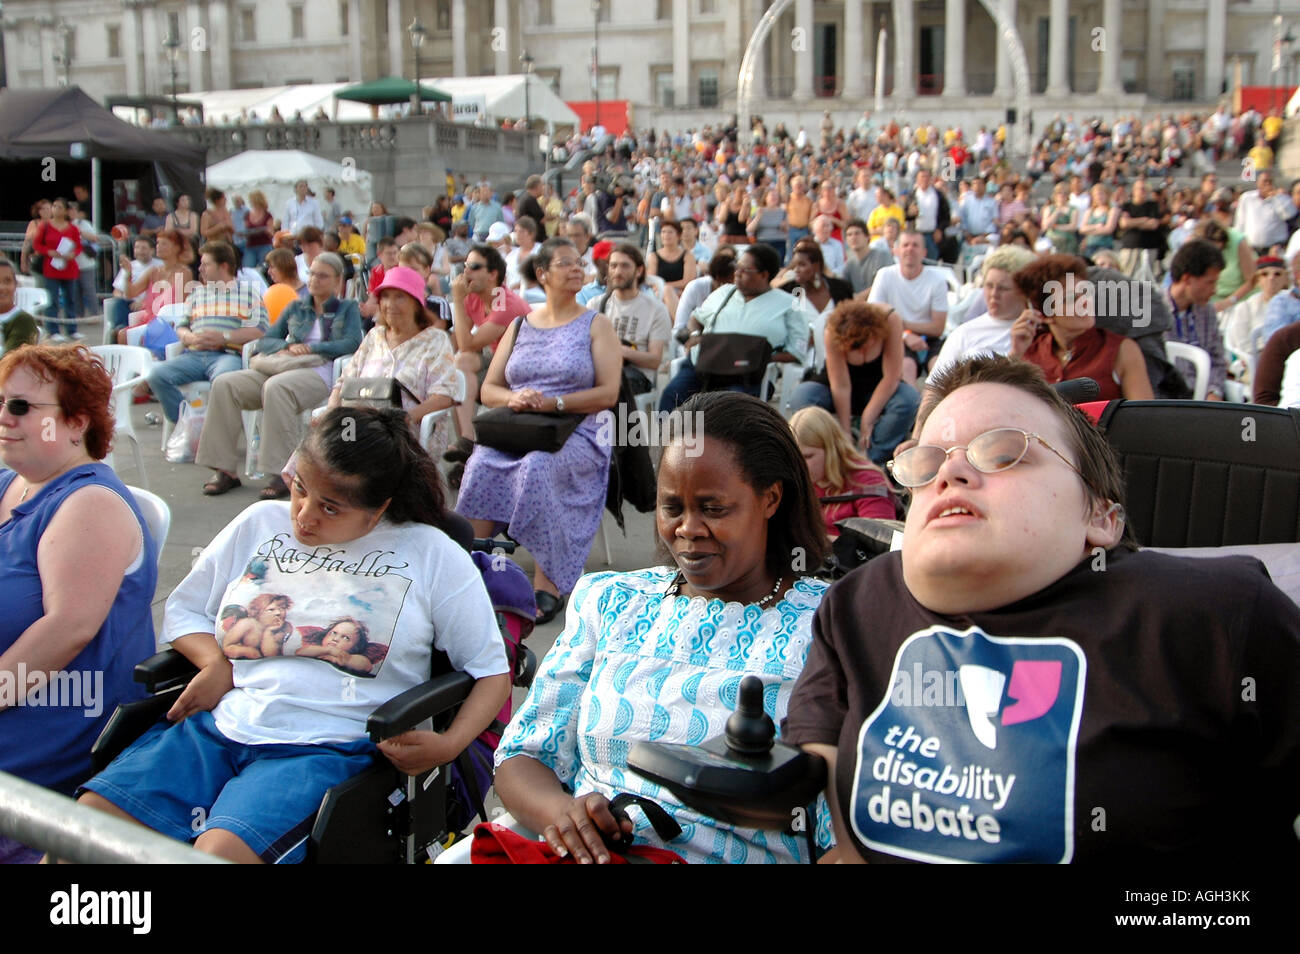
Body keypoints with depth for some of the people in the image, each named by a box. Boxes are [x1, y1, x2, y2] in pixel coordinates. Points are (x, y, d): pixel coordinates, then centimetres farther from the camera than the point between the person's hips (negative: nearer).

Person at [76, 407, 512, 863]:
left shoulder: (431, 556, 5)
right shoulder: (260, 523, 17)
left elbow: (492, 671, 7)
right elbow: (183, 609, 25)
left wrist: (449, 745, -11)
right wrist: (216, 664, 3)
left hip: (326, 747, -4)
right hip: (215, 724, 4)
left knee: (221, 848, -32)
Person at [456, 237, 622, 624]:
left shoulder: (596, 325, 9)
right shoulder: (519, 325, 20)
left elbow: (608, 393, -3)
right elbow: (488, 389, 16)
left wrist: (553, 402, -15)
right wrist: (513, 397, -8)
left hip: (575, 433, -3)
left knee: (539, 465, -36)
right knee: (482, 462, -30)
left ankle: (548, 582, -30)